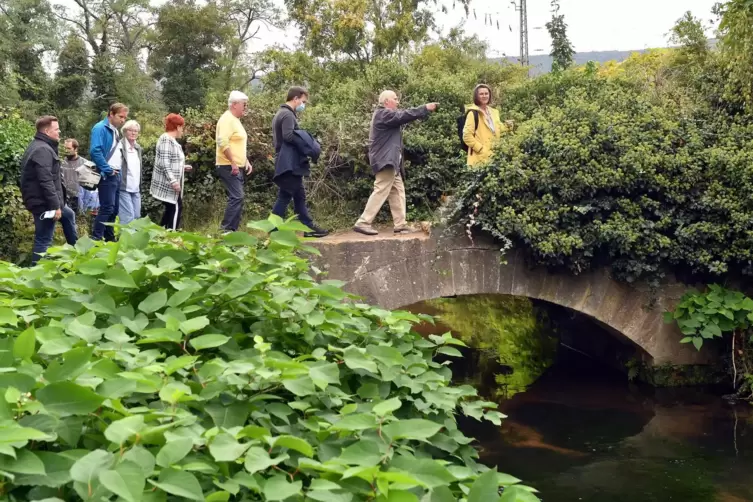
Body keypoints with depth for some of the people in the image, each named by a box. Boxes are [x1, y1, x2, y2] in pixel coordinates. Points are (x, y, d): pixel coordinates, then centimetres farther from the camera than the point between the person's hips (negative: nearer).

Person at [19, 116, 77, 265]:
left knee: (69, 215, 31)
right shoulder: (43, 149, -19)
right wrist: (55, 205, -24)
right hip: (44, 203, -11)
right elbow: (46, 182, -26)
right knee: (43, 241, -6)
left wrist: (57, 204, 24)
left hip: (45, 201, 11)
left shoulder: (40, 146, 16)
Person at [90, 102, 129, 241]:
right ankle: (96, 240, -9)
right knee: (107, 208, -12)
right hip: (107, 176, -9)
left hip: (116, 175, 9)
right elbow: (95, 151, -23)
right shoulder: (100, 128, -11)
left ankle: (109, 239, 20)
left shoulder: (115, 131, 17)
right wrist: (108, 170, -19)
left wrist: (118, 171, 12)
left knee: (114, 209, 12)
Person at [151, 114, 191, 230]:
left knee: (171, 209, 14)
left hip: (169, 184, 10)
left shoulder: (171, 140, 15)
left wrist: (182, 167, 27)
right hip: (168, 184, -10)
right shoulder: (166, 139, -15)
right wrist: (173, 181, -26)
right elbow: (164, 163, -22)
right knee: (176, 209, -8)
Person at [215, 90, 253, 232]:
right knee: (237, 197, -16)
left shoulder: (235, 120, 18)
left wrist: (246, 161, 17)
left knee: (236, 198, 9)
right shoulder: (227, 119, -13)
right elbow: (223, 142, -23)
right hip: (229, 167, -10)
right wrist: (233, 163, -23)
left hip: (237, 167, 10)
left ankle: (231, 230, 12)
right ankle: (226, 229, -14)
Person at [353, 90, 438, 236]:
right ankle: (363, 223, -13)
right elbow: (404, 115, -19)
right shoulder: (383, 114, -12)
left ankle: (400, 224, 7)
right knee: (381, 191, -13)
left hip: (390, 160, 11)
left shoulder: (386, 115, 23)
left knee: (397, 192, 8)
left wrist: (424, 111, 11)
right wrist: (425, 109, -15)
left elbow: (402, 117, 20)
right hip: (385, 160, -11)